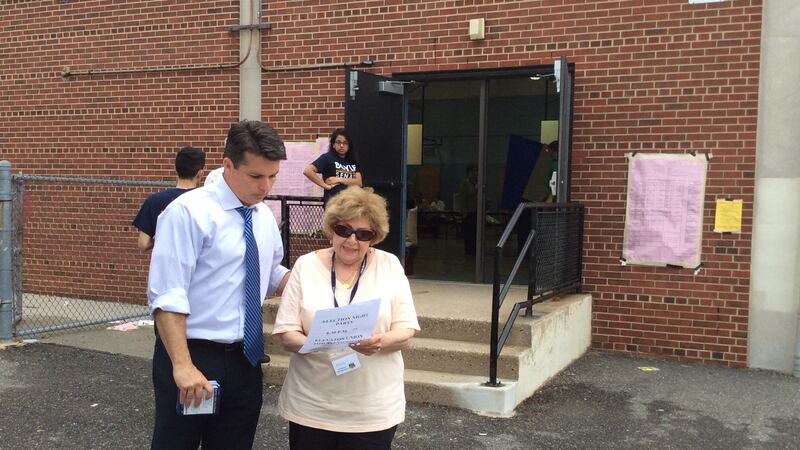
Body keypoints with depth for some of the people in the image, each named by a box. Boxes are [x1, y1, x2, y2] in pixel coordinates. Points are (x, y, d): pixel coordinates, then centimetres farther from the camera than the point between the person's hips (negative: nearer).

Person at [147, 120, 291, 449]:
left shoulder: (264, 217, 8)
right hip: (194, 356, -6)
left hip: (245, 359, 7)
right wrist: (183, 365, -27)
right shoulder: (189, 212, -15)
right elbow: (166, 296, -20)